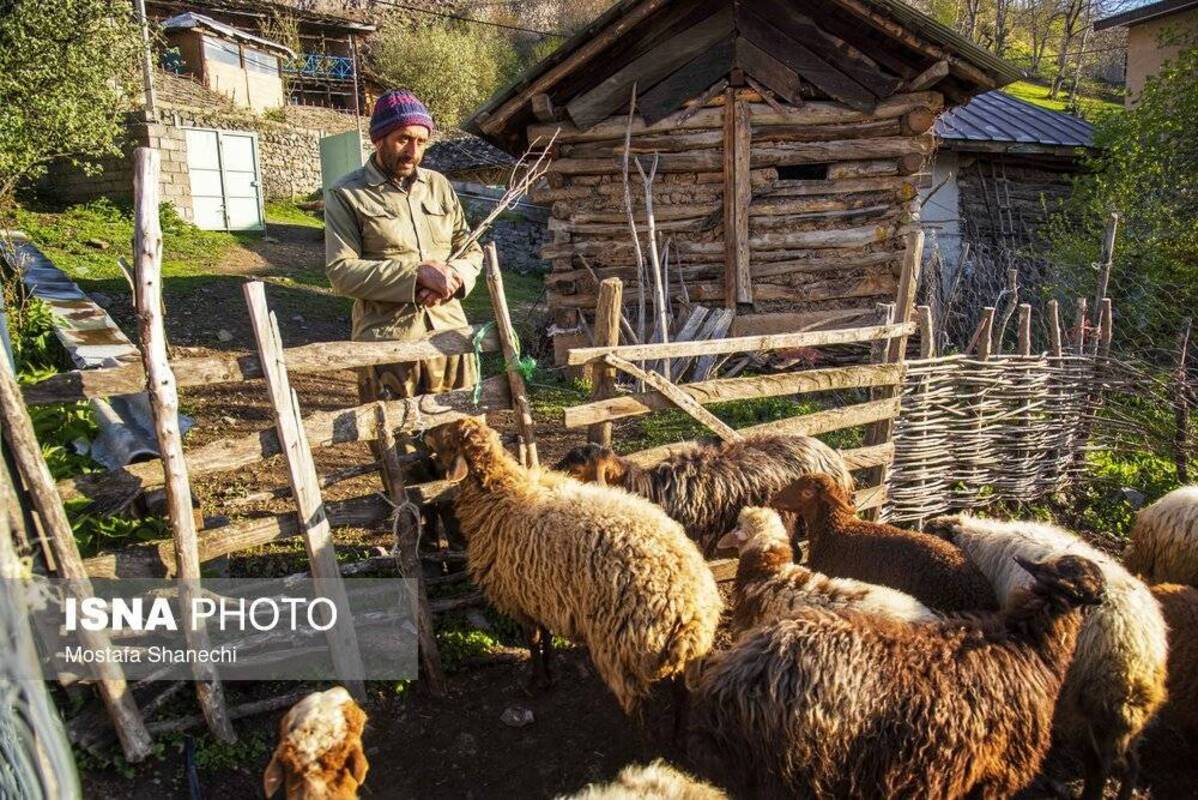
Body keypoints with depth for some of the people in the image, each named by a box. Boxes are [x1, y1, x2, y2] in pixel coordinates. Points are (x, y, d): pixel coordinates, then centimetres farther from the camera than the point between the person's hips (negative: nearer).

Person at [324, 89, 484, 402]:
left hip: (449, 334, 4)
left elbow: (471, 251, 15)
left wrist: (452, 277, -9)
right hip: (386, 343, -4)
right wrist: (416, 273, -19)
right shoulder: (346, 195, -1)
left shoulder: (440, 186, 13)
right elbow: (341, 271, -11)